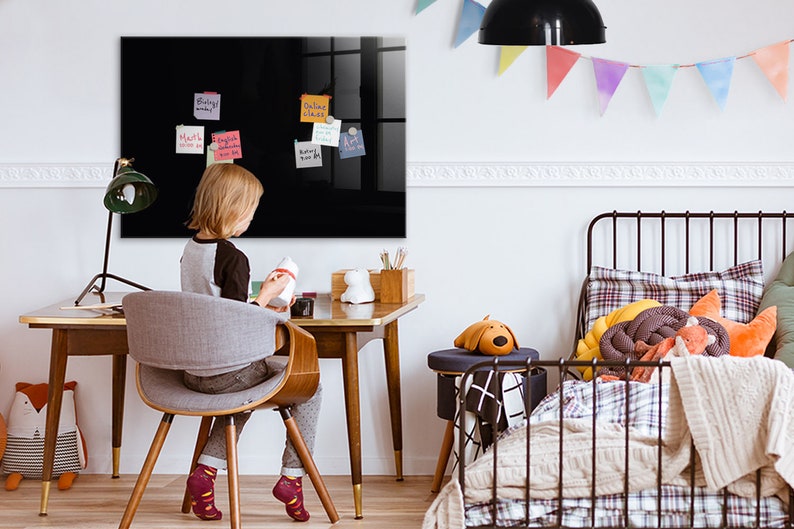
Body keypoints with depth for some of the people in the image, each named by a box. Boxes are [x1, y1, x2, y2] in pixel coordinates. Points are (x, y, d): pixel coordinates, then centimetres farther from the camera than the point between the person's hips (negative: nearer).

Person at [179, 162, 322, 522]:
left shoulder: (189, 250, 6)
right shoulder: (233, 258, -20)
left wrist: (260, 305, 18)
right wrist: (267, 295, -9)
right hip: (227, 374, -8)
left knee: (245, 389, 36)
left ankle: (206, 471, 20)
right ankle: (291, 477, 11)